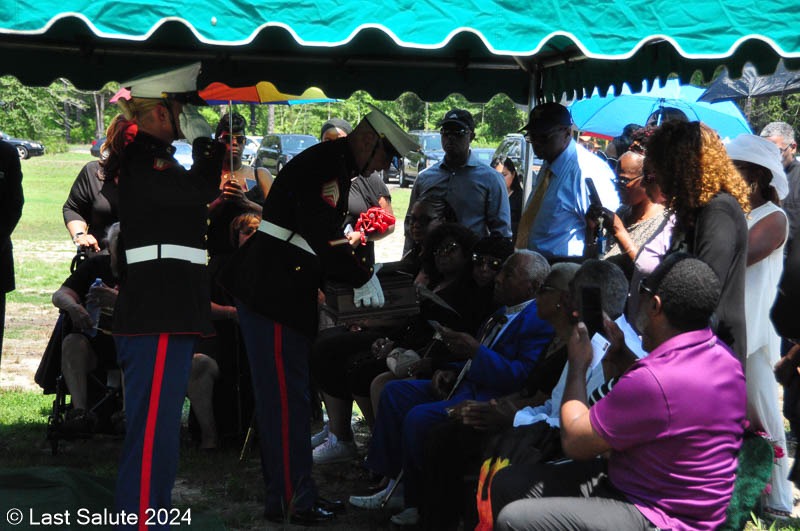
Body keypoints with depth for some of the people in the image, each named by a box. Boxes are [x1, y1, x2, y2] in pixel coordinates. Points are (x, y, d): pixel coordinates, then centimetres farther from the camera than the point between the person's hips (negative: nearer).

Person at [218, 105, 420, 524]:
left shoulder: (334, 165, 18)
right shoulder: (326, 163, -14)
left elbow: (324, 238, 20)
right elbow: (322, 239, -22)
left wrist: (355, 276, 12)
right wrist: (364, 277, -12)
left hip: (282, 293, 11)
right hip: (273, 294, -11)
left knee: (286, 396, 14)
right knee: (286, 398, -6)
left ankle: (290, 492, 23)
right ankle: (292, 501, 0)